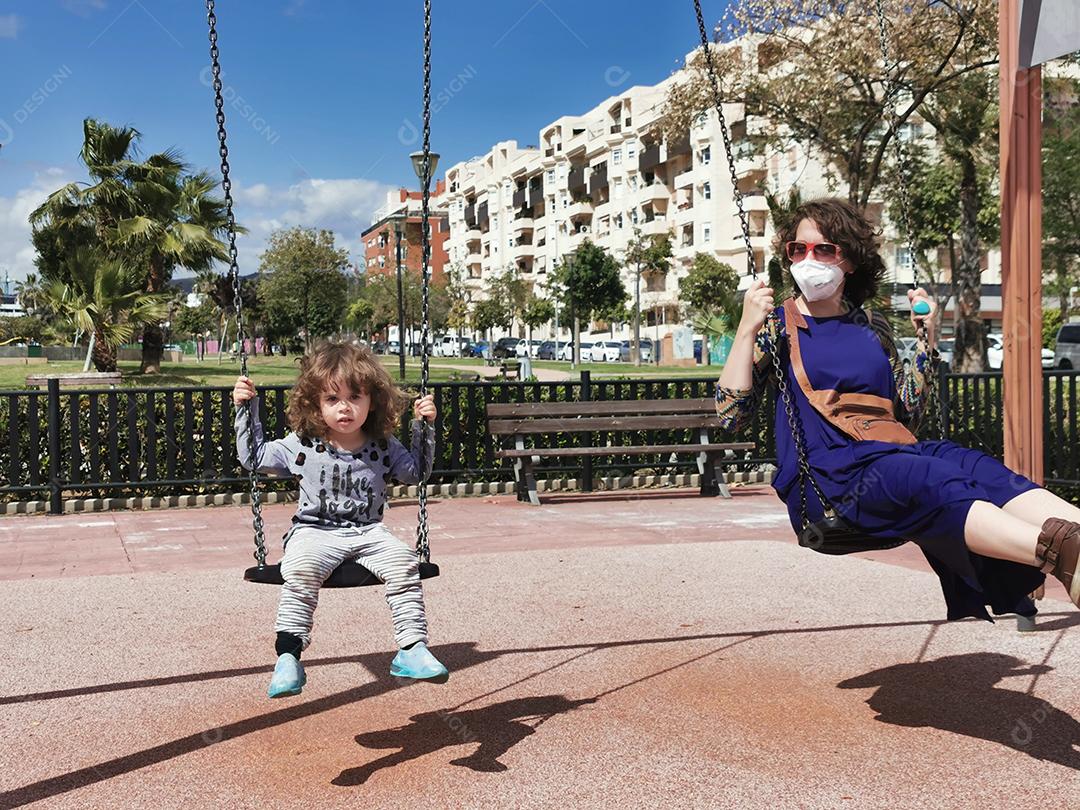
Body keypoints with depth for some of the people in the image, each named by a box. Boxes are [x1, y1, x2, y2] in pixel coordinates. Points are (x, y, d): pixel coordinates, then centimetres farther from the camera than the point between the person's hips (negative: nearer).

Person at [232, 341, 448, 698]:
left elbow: (416, 471, 18)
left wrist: (423, 427, 4)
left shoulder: (384, 447, 6)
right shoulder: (302, 445, 2)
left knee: (403, 562, -27)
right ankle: (288, 656, -26)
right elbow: (253, 457, 9)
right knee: (301, 569, -34)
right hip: (315, 531, -1)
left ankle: (412, 649, -20)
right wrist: (245, 409, 1)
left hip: (369, 531, 2)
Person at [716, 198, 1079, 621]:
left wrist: (927, 337, 14)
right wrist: (747, 329, -10)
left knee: (984, 470, -25)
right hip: (826, 477, -5)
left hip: (892, 454, 5)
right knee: (934, 481, -34)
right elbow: (731, 414, -2)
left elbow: (906, 413, 19)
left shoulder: (872, 328, 20)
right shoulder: (777, 326, 9)